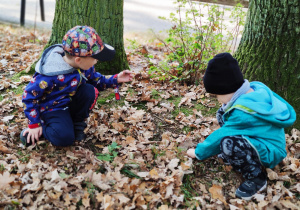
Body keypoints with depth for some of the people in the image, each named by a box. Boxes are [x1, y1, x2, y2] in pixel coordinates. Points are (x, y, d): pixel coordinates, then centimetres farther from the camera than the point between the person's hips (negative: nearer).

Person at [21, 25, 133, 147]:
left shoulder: (84, 66, -12)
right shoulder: (50, 75, -31)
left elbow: (96, 81, 6)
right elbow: (29, 95, -20)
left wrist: (115, 80, -10)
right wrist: (34, 125, -16)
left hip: (71, 102, 6)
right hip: (52, 108, -6)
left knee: (90, 91, -21)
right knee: (64, 138, -27)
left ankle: (77, 123, -1)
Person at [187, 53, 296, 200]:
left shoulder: (243, 113, -33)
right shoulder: (254, 89, -9)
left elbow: (220, 136, -21)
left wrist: (199, 152, -6)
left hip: (270, 153, -9)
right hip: (258, 139, 9)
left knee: (228, 143, -37)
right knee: (223, 113, 4)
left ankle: (257, 179, -12)